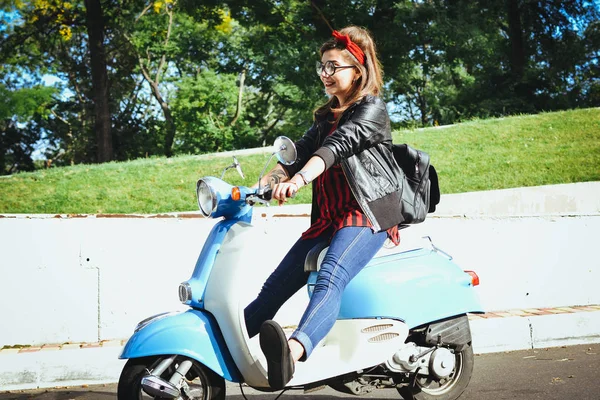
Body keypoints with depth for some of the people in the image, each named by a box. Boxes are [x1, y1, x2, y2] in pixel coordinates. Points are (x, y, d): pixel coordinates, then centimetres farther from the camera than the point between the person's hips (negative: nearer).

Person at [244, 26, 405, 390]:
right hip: (328, 218, 8)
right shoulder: (326, 117, 23)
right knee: (277, 284, 1)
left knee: (330, 278, -34)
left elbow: (336, 146, -21)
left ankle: (293, 352, -58)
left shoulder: (371, 109, -3)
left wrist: (298, 180, -36)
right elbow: (300, 152, 14)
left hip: (368, 215, -8)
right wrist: (259, 186, -1)